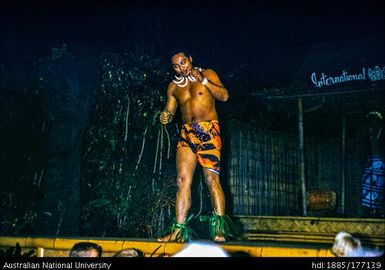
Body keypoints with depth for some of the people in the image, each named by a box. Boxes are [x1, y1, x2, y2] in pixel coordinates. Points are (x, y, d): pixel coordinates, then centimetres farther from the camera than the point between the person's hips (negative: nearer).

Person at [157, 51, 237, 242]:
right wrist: (166, 116, -6)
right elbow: (170, 110, 17)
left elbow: (224, 96, -3)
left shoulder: (207, 74, 8)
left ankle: (220, 228, -14)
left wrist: (203, 80, -10)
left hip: (208, 131, -4)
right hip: (186, 133, 4)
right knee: (182, 180, -7)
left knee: (211, 179, -13)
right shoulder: (174, 86, 18)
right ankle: (180, 230, -10)